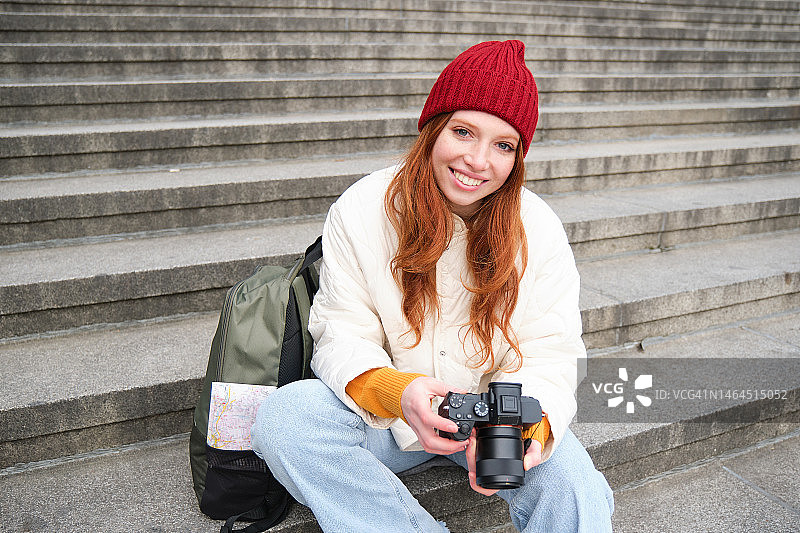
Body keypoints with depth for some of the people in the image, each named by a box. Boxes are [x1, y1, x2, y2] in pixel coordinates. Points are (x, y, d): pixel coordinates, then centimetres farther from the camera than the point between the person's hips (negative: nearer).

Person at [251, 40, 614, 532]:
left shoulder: (539, 231, -9)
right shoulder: (360, 210, -11)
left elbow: (550, 356, -9)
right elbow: (342, 333, -12)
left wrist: (527, 425, -32)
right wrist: (397, 392, -34)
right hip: (386, 417, 2)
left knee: (576, 491, -28)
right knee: (284, 415, -27)